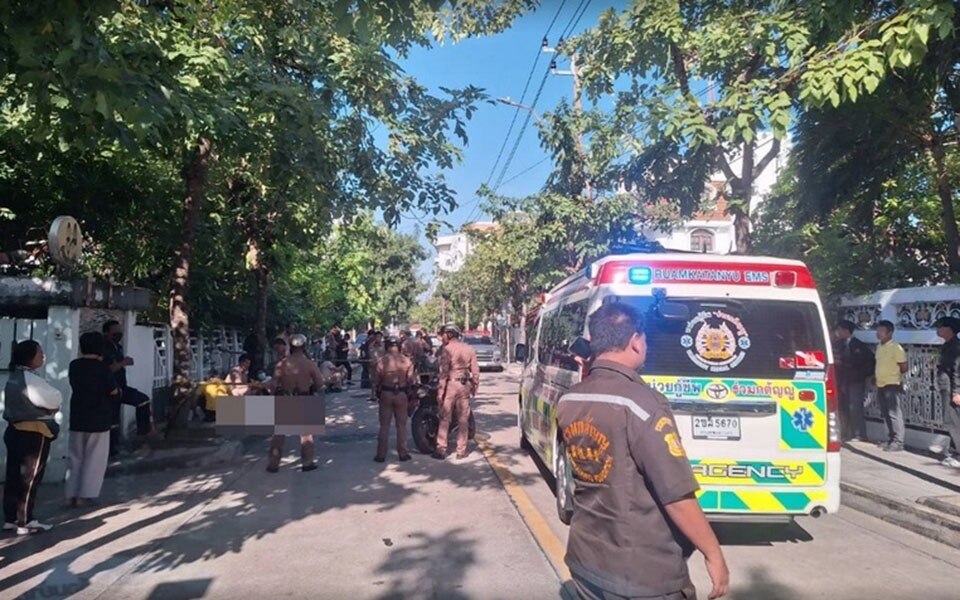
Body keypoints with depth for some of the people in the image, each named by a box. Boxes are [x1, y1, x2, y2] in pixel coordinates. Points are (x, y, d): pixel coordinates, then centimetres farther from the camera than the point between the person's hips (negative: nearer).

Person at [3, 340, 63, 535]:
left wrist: (47, 407, 3)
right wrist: (53, 406, 3)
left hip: (15, 431, 9)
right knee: (30, 478, 1)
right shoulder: (30, 379, -20)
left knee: (14, 476, 14)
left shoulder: (13, 377, 11)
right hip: (34, 435, -9)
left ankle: (10, 518, 22)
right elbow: (55, 399, -18)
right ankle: (25, 522, 8)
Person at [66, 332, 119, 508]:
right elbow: (113, 391, -6)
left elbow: (75, 385, 15)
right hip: (98, 418, -4)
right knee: (94, 459, 4)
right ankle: (85, 495, 3)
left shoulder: (74, 365, 1)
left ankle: (72, 494, 13)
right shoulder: (102, 367, -12)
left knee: (76, 457, 14)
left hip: (77, 417, 4)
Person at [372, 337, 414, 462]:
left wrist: (375, 392, 10)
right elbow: (410, 380, -5)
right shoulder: (407, 361, -6)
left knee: (384, 425, 7)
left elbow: (375, 381, -6)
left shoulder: (381, 362, -9)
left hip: (385, 394, 0)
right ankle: (403, 453, 14)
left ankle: (381, 454, 9)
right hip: (402, 394, 1)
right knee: (401, 424, 10)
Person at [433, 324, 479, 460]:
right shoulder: (469, 349, 7)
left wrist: (441, 389, -13)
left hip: (450, 384, -5)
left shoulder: (447, 349, -9)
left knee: (445, 418, 2)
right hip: (465, 385, 5)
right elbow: (475, 370, 7)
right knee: (463, 419, 9)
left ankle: (441, 450, 4)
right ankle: (461, 451, 13)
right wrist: (475, 386, 14)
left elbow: (444, 371, -14)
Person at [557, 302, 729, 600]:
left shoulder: (567, 402, -1)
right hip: (643, 575, -6)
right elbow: (678, 496, -22)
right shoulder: (641, 403, -23)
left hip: (584, 560, 6)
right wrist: (714, 555, -9)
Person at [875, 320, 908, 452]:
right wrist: (879, 376, 10)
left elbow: (904, 367, -8)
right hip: (880, 385, 8)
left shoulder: (896, 347, -12)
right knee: (886, 414, 13)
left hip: (892, 385, -8)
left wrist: (893, 375, 4)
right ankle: (890, 439, 21)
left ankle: (898, 442, -1)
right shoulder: (879, 347, 11)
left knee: (894, 414, -5)